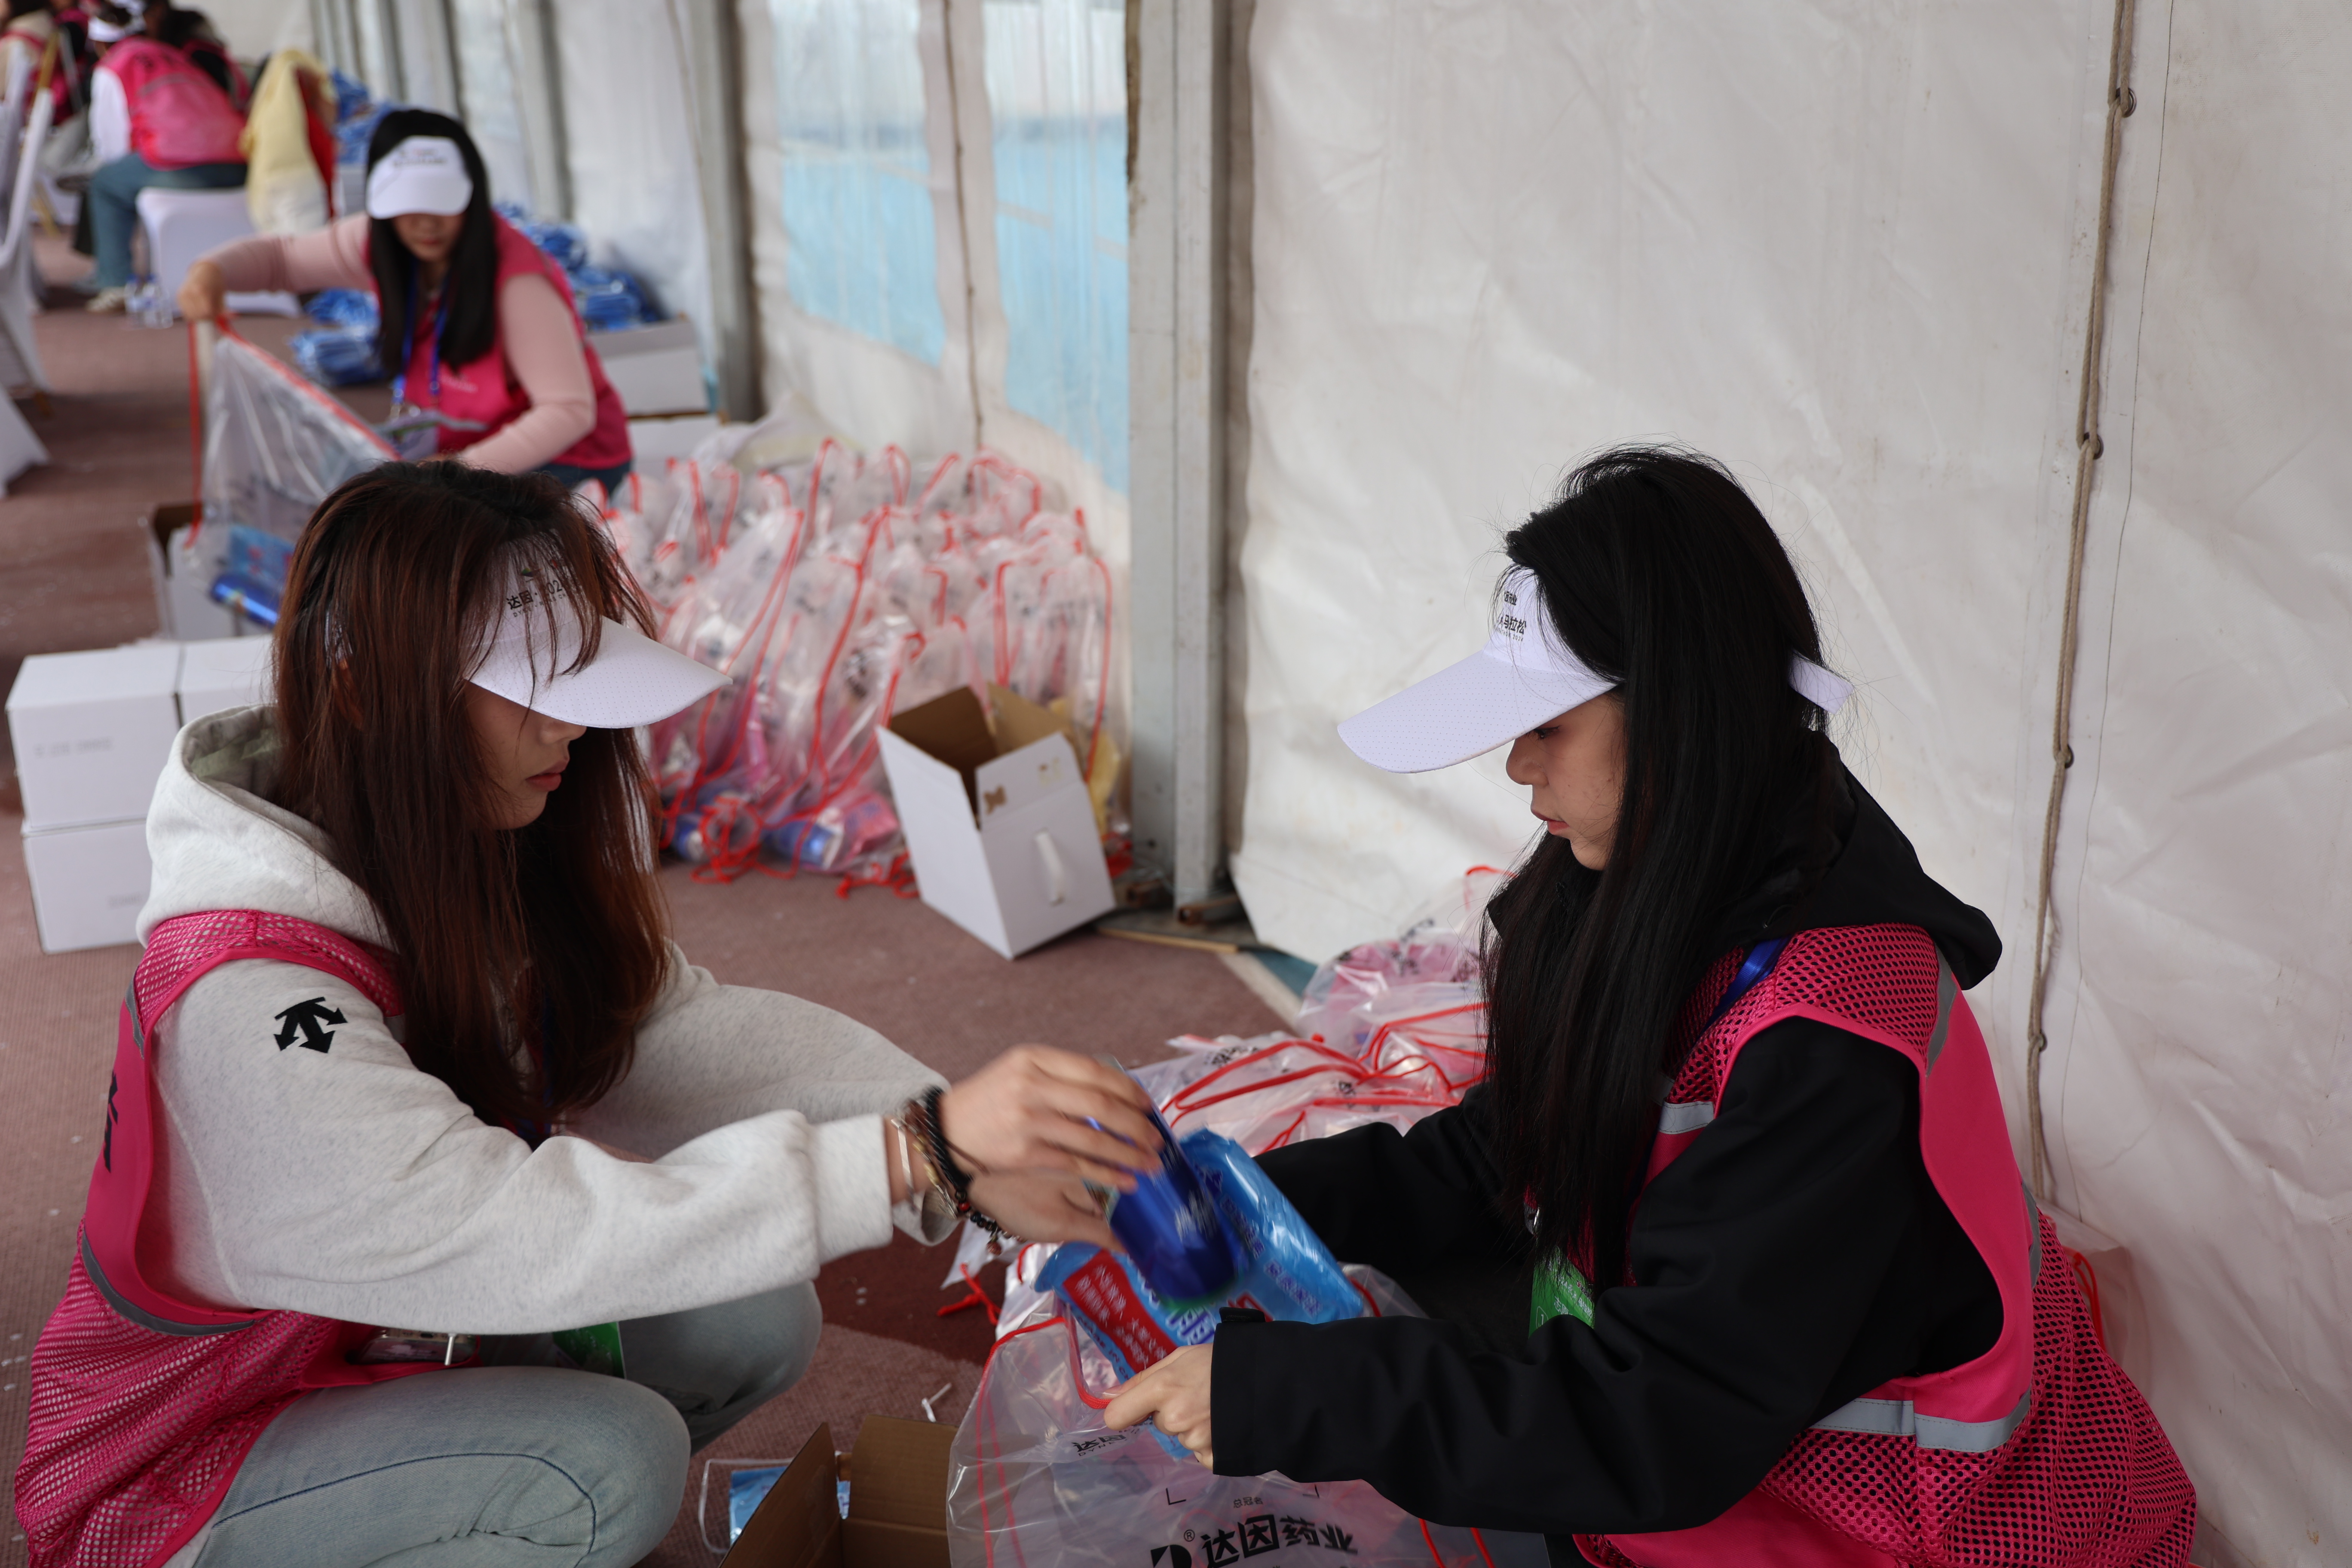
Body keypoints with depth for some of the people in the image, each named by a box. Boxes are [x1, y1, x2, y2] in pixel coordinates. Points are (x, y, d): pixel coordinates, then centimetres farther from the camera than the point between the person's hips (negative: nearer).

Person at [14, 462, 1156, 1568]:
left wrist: (973, 1150, -27)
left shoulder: (488, 866, -7)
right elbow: (505, 1232, -40)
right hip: (178, 1475, -7)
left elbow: (688, 1034, -12)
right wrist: (918, 1161, -45)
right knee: (615, 1459, -27)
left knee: (754, 1322, -8)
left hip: (396, 1344, 8)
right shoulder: (244, 996, -33)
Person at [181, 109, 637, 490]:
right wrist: (213, 271, -12)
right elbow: (281, 255, 11)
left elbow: (569, 411, -30)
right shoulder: (379, 244, -5)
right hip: (456, 446, 7)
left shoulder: (515, 281, -28)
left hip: (564, 459, -7)